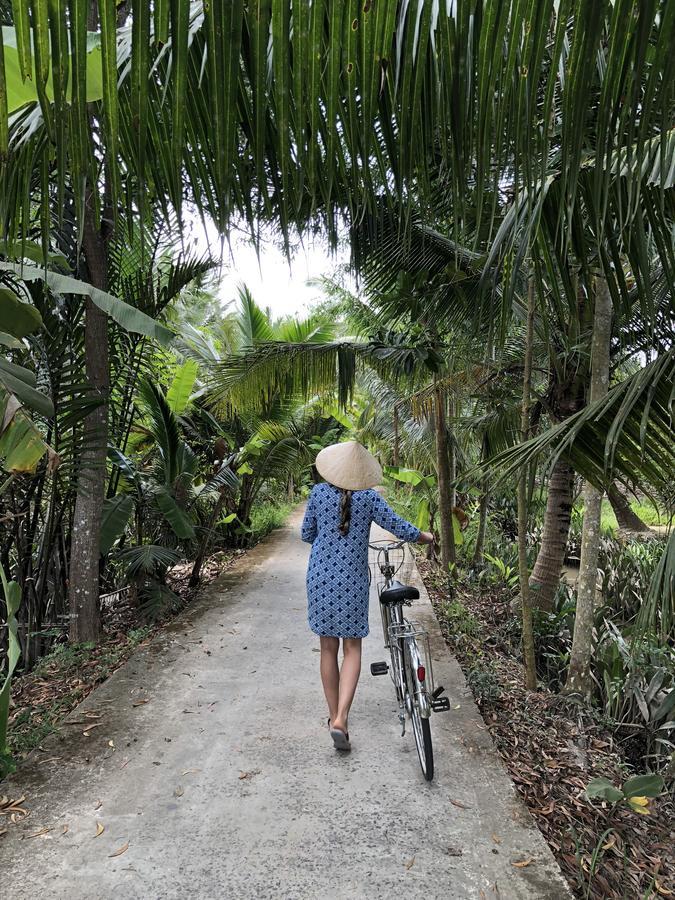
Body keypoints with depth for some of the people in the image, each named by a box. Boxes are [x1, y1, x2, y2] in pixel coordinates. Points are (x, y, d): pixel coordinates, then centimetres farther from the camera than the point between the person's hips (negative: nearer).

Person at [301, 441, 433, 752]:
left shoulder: (319, 492, -5)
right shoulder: (368, 497, -9)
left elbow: (306, 534, 4)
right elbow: (400, 528, -6)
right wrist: (426, 537, 14)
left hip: (320, 579, 2)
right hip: (353, 581, -2)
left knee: (328, 648, 14)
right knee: (352, 648, 12)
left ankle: (334, 717, 28)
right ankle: (341, 719, 0)